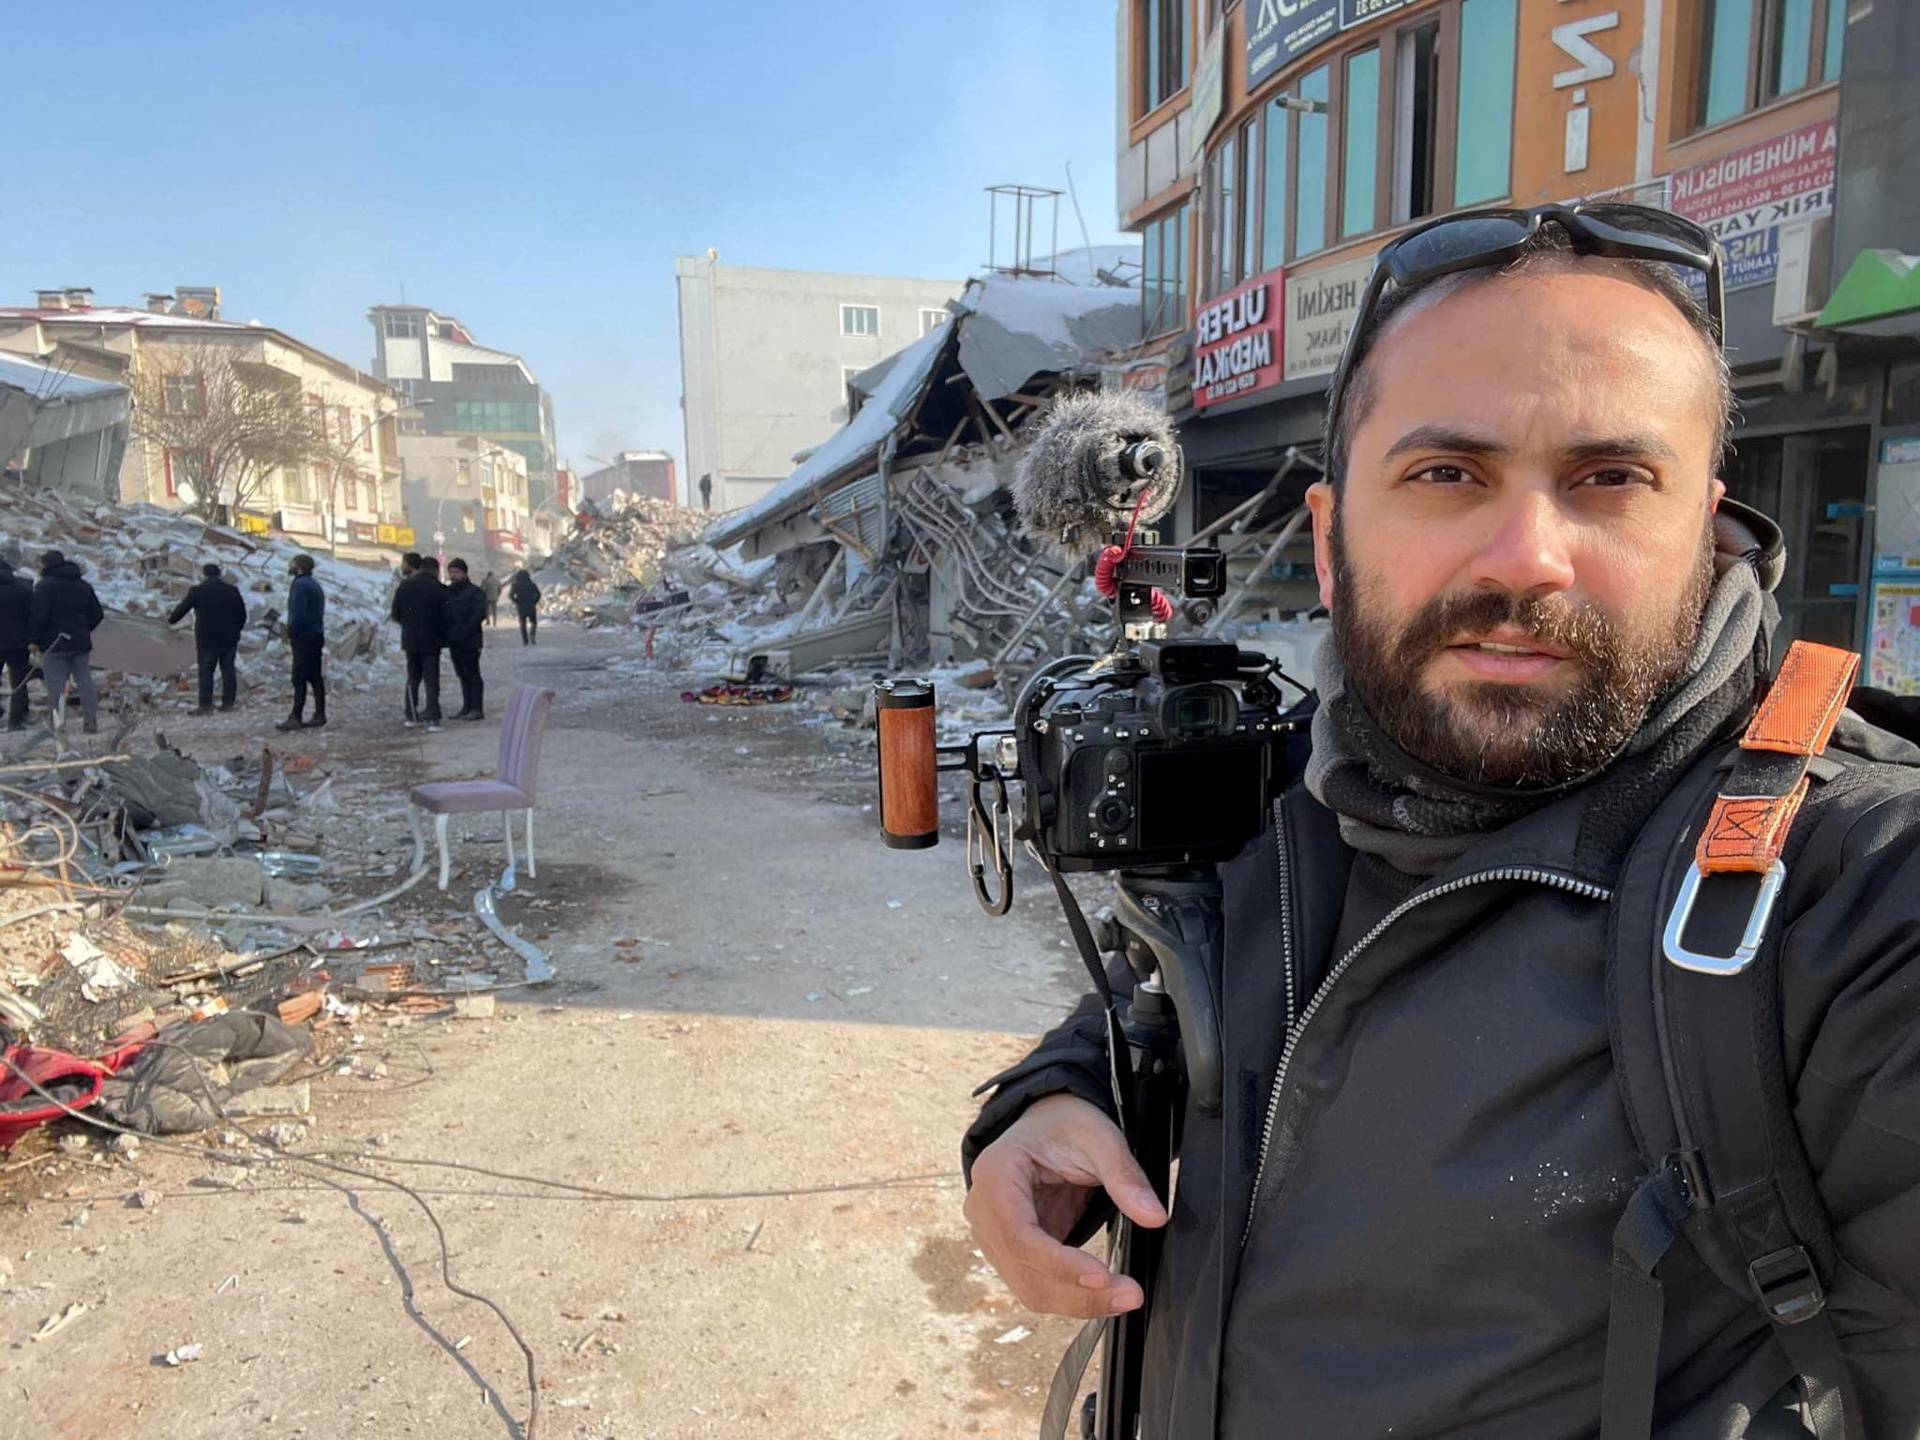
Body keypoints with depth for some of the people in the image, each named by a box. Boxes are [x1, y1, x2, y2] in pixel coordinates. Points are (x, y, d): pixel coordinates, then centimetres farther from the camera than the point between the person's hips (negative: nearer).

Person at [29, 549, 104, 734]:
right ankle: (91, 721, 10)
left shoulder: (45, 585, -7)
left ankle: (58, 723, -7)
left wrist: (36, 640, -7)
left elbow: (39, 616, -16)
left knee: (56, 684, -3)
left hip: (54, 644, -5)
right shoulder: (84, 586, 12)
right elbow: (98, 614, 13)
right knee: (84, 681, 9)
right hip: (81, 643, 5)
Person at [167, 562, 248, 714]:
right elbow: (242, 614, 7)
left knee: (205, 672, 0)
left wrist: (171, 620, 23)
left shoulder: (197, 591, -6)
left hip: (207, 640, -3)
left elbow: (182, 608, 4)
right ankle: (228, 702, 8)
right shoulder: (232, 590, 3)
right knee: (228, 670, 7)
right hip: (229, 639, 3)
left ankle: (206, 705, -2)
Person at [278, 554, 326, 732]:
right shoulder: (314, 584, 17)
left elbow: (297, 614, -21)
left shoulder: (300, 585, -13)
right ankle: (319, 715, 14)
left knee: (299, 679, -9)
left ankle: (295, 718, -9)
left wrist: (291, 634, -12)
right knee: (315, 677, 11)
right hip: (316, 636, 10)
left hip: (303, 637, -10)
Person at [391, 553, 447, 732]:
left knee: (412, 678, 17)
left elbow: (396, 613, 3)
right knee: (431, 680, -1)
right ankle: (432, 718, -9)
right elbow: (444, 618, -10)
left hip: (410, 639, 4)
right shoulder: (439, 589, -11)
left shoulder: (405, 585, 0)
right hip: (431, 641, -4)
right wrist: (443, 637, 5)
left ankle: (411, 716, 19)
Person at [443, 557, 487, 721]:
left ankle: (477, 709, -3)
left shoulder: (475, 592, -7)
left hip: (469, 642, -7)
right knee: (463, 675, 11)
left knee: (472, 674, -5)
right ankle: (467, 708, 16)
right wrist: (447, 634, 2)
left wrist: (463, 631, -22)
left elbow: (479, 615, -17)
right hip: (454, 641, 7)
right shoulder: (448, 592, 15)